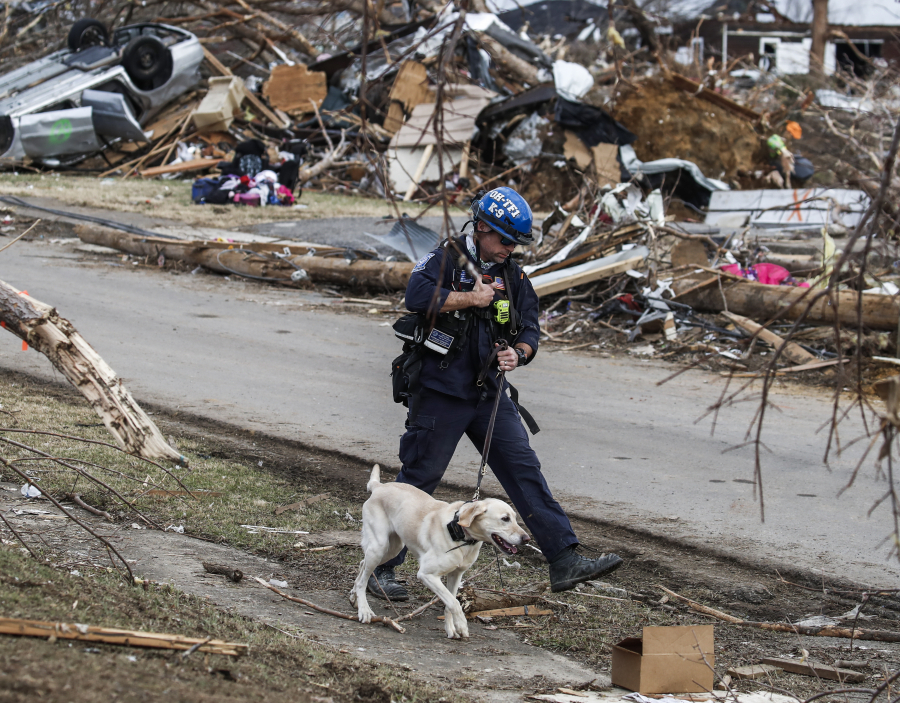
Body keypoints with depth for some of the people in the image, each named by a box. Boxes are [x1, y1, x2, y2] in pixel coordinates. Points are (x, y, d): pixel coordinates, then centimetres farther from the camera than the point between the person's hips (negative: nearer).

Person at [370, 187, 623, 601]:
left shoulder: (513, 277, 13)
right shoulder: (447, 260, -5)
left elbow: (530, 330, 12)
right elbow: (417, 296, -24)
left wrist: (518, 353, -11)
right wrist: (471, 298, -16)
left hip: (490, 394, 6)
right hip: (441, 392, -6)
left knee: (525, 469, -2)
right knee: (418, 480, -2)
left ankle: (564, 561, -6)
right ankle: (381, 569, 8)